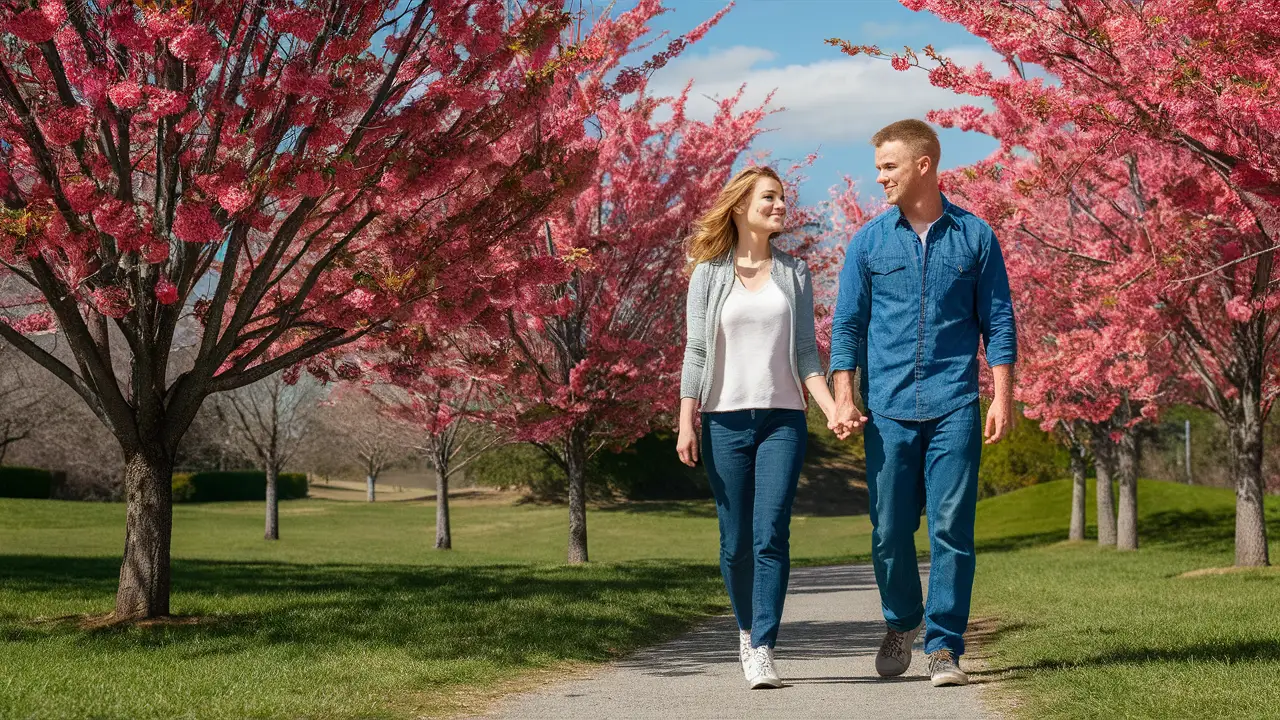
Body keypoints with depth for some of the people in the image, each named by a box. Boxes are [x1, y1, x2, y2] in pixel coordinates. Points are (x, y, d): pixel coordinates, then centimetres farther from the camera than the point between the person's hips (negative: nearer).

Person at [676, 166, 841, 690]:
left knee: (770, 536, -11)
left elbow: (806, 351, 8)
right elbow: (696, 352, 4)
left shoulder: (794, 272, 10)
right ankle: (748, 631, 26)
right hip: (725, 420, 0)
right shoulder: (709, 274, 6)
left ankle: (762, 651, -11)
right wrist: (686, 423, -3)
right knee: (735, 541, 3)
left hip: (783, 418, 0)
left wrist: (831, 407, -6)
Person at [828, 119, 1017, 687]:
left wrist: (1003, 400, -2)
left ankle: (944, 646, 3)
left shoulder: (974, 236, 5)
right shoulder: (869, 242, 8)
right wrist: (844, 400, -2)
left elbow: (998, 323, 6)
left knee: (952, 529, -4)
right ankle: (901, 623, 29)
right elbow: (847, 325, 8)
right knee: (889, 530, 5)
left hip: (953, 407, -1)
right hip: (888, 408, 1)